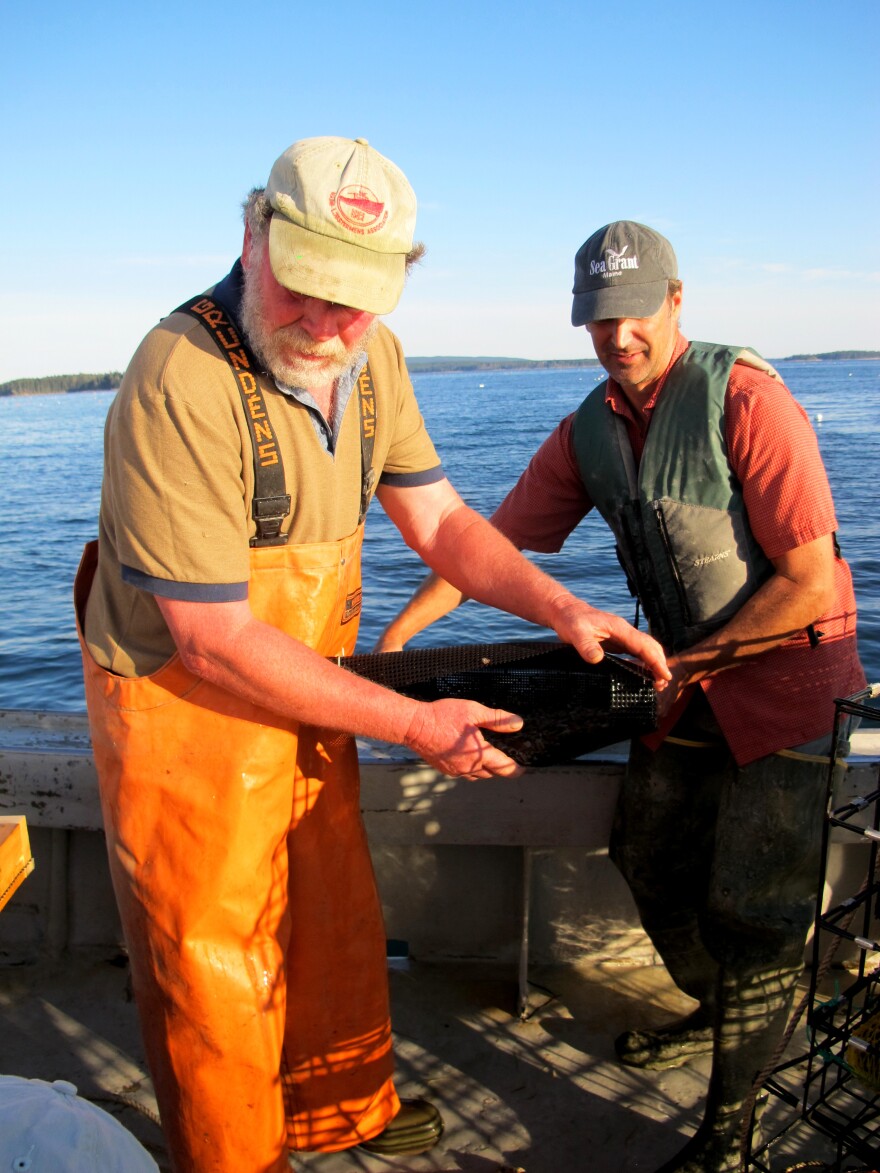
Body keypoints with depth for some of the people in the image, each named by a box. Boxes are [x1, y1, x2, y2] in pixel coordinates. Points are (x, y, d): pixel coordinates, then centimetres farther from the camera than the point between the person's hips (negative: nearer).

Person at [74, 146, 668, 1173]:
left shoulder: (369, 357, -5)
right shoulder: (179, 383, -29)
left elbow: (439, 521, 2)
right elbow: (214, 640, -28)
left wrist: (561, 608, -14)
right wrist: (413, 724, -24)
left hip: (302, 693, 7)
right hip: (185, 710, -7)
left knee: (336, 922, 23)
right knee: (216, 971, 11)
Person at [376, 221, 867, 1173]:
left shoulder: (746, 399, -21)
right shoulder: (588, 432, 0)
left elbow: (809, 582, -21)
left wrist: (688, 663, -16)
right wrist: (393, 638, -6)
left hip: (785, 673, -6)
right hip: (684, 676, 7)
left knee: (751, 906, -4)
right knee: (651, 861, 13)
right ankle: (718, 1014, 41)